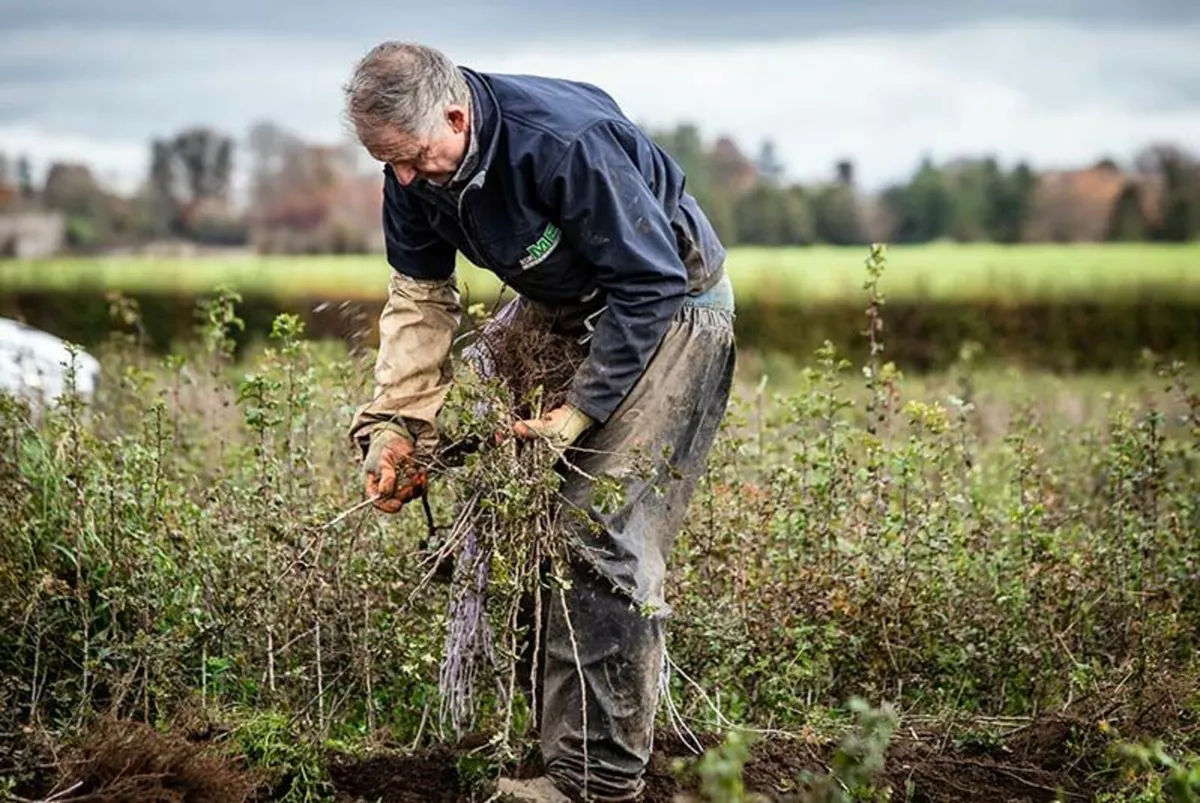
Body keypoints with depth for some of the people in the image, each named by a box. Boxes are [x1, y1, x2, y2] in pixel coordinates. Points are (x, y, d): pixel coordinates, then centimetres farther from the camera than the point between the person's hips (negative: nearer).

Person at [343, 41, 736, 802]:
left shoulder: (566, 141, -34)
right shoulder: (415, 170, -11)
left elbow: (649, 285, -27)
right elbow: (420, 295, -4)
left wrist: (578, 412, -27)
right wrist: (394, 425, -15)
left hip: (671, 304, -8)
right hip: (564, 308, 8)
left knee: (605, 534, -15)